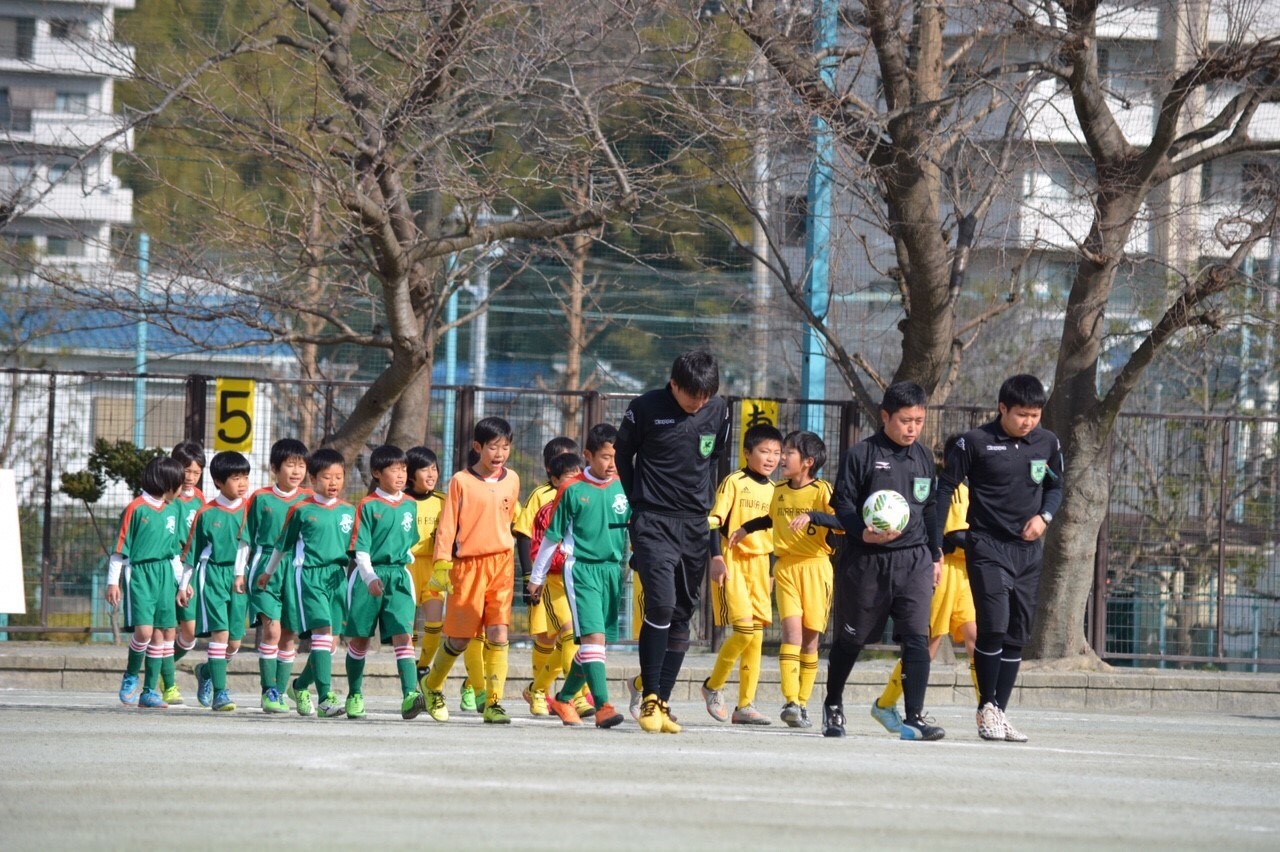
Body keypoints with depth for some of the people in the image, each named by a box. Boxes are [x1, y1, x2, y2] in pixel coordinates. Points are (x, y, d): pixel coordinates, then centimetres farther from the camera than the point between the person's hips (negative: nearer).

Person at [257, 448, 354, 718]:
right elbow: (283, 544, 12)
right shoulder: (301, 510, -1)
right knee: (322, 631, -17)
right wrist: (268, 572, 23)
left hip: (336, 578, 5)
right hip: (308, 575, -5)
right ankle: (326, 697, -21)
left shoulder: (349, 511, 9)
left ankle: (301, 686, 31)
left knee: (328, 641, 7)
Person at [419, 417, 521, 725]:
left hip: (501, 564, 3)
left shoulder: (511, 480, 9)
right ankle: (432, 685, 29)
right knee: (459, 638, 4)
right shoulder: (461, 482, -3)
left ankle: (494, 702, -5)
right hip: (467, 564, -2)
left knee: (498, 635, -7)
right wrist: (442, 564, -10)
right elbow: (447, 525, -3)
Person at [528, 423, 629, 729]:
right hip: (582, 569, -4)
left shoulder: (625, 489, 5)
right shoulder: (573, 490, -2)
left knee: (592, 642, 9)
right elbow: (552, 536, 6)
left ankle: (564, 698, 28)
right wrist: (537, 576, 12)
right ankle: (602, 705, -24)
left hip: (613, 570, 4)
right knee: (593, 635, -17)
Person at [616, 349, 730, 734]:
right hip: (653, 524, -5)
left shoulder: (718, 411, 4)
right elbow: (623, 455, 6)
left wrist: (707, 508, 15)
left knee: (682, 616, 5)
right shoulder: (646, 409, -8)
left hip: (696, 526, 5)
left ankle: (662, 702, 10)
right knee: (661, 605, -18)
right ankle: (649, 698, -11)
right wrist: (639, 503, 7)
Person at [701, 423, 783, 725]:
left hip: (760, 565, 6)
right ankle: (713, 686, 4)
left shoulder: (773, 490, 13)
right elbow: (715, 521, -10)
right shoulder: (734, 482, -5)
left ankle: (745, 706, 6)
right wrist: (716, 558, -20)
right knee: (745, 628, -16)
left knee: (756, 635, 2)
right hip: (733, 562, -6)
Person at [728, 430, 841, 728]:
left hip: (815, 567, -3)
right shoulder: (779, 492, 12)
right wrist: (746, 529, 29)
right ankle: (791, 701, -21)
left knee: (810, 636, 3)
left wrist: (812, 516, -31)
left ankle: (802, 704, 12)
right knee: (792, 628, -14)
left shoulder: (822, 491, -6)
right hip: (786, 567, 3)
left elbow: (842, 522, -20)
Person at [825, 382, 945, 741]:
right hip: (867, 561, -3)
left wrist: (935, 555, 20)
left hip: (914, 560, 3)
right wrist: (864, 533, -23)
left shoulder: (923, 458, 11)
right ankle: (833, 705, 31)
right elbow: (843, 503, -6)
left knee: (916, 638, -12)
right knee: (852, 638, 11)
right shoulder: (862, 454, -4)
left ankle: (914, 718, -16)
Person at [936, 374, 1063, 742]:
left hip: (1029, 551, 5)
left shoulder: (1048, 443, 5)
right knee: (994, 625, -16)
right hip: (987, 548, -5)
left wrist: (1044, 516, -3)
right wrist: (934, 546, -6)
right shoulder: (975, 442, -7)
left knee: (1017, 635, 6)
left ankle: (1000, 712, 14)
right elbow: (946, 488, -2)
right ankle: (986, 708, -2)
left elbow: (1055, 487, 19)